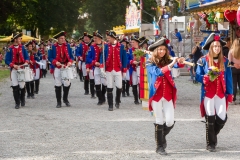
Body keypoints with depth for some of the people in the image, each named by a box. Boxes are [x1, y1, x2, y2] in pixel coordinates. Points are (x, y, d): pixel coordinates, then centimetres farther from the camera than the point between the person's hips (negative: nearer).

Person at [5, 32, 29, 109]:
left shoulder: (22, 47, 4)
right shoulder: (10, 49, -2)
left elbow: (27, 57, 7)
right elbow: (7, 60, -3)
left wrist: (26, 62, -14)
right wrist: (13, 65, -18)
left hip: (22, 69, 1)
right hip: (14, 69, -1)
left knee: (22, 86, 4)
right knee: (15, 86, -5)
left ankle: (22, 100, 27)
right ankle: (17, 103, 2)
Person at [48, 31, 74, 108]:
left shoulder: (67, 46, 6)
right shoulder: (53, 47, 0)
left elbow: (71, 56, 8)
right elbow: (50, 57, -1)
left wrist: (70, 62, -12)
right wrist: (55, 62, -18)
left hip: (66, 67, 2)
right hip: (57, 68, -2)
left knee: (67, 84, 1)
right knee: (58, 85, 1)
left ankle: (65, 99, 23)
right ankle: (58, 102, 10)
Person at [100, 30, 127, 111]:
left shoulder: (121, 46, 0)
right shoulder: (106, 46, 2)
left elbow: (124, 59, 3)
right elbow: (102, 57, -1)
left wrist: (124, 71, 3)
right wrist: (102, 68, -14)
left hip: (118, 70, -1)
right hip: (109, 70, 1)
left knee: (119, 87, -1)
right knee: (109, 88, 1)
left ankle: (117, 101, 26)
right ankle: (110, 105, 6)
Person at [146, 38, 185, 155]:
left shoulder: (168, 61, 8)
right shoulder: (150, 63, -2)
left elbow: (177, 65, -13)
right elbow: (157, 72, -21)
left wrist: (180, 62, -36)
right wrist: (170, 65, -32)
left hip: (168, 95, 3)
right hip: (156, 95, -3)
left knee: (170, 122, -2)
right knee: (159, 121, 1)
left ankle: (162, 137, 27)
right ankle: (159, 146, 12)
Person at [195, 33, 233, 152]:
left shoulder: (225, 61, 6)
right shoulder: (203, 60, -2)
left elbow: (228, 78, 7)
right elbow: (198, 76, -1)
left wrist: (229, 93, 3)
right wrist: (207, 78, -20)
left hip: (221, 93, 3)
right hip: (208, 93, -3)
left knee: (222, 118, -2)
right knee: (210, 119, 0)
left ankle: (212, 136, 26)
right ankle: (211, 144, 11)